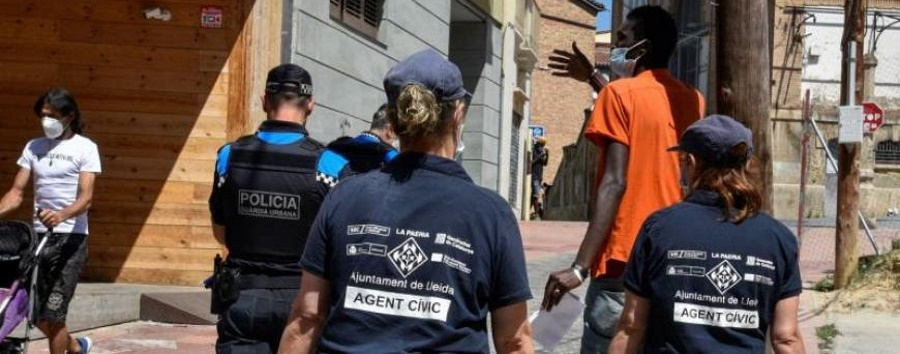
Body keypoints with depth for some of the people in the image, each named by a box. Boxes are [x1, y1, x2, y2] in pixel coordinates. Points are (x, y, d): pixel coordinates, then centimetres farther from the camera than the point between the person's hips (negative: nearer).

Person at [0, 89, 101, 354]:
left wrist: (62, 215, -33)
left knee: (52, 314, -11)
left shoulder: (85, 148, -2)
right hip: (39, 235, 5)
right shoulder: (34, 147, 12)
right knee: (38, 315, 9)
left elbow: (86, 198, -13)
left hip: (71, 238, -5)